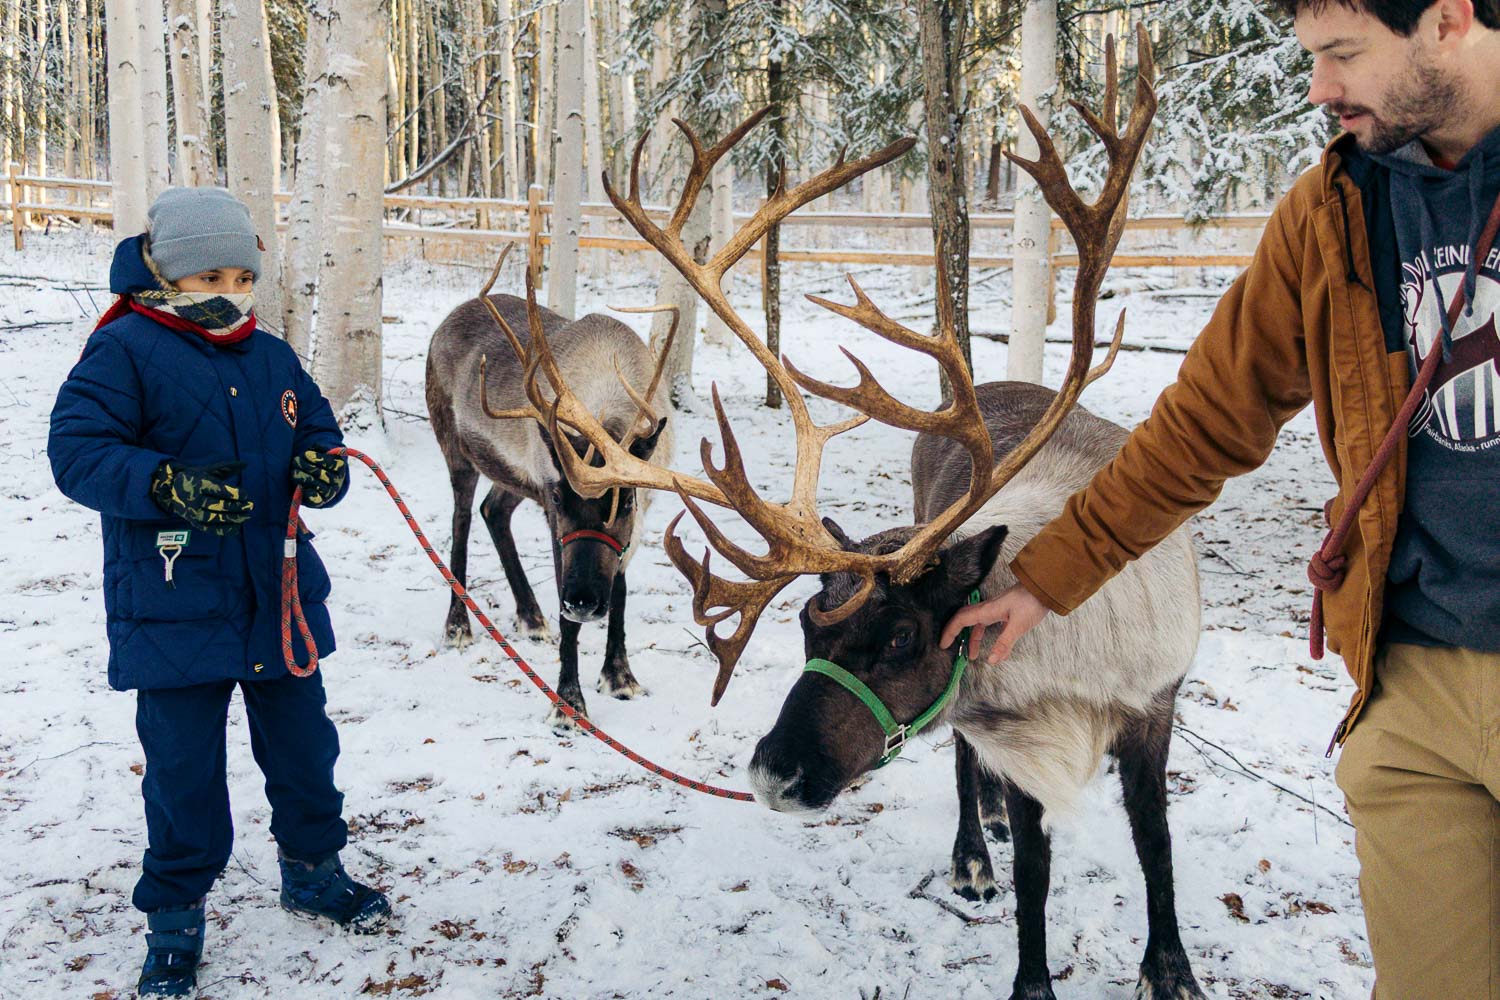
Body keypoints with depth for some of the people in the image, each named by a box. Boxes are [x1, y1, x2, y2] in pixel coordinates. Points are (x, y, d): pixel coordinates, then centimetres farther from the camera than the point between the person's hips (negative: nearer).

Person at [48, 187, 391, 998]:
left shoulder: (274, 359, 9)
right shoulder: (123, 351, -9)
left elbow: (318, 436, 14)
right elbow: (77, 451, -17)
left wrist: (323, 468, -11)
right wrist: (169, 486, -32)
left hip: (281, 600, 5)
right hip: (174, 611, -5)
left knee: (303, 742, 17)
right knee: (182, 766, 4)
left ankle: (312, 869, 39)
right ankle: (175, 920, 22)